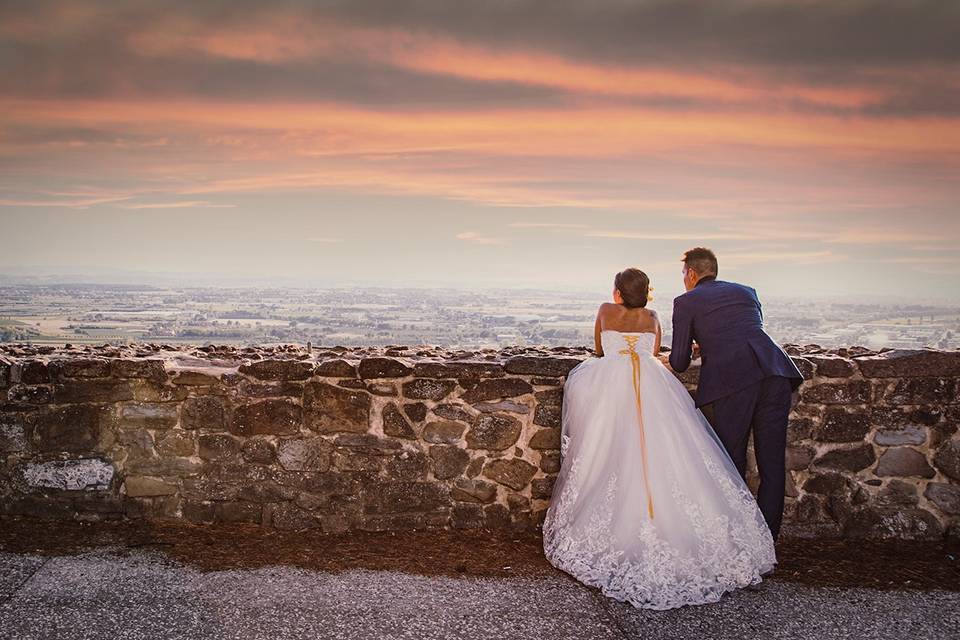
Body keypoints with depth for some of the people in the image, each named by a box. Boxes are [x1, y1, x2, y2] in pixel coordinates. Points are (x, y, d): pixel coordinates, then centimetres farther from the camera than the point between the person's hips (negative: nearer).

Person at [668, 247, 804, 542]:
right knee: (772, 463, 11)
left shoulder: (686, 301, 14)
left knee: (731, 465, 8)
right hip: (775, 373, 4)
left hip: (729, 381, -4)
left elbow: (679, 364, 13)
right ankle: (766, 538, 15)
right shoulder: (747, 291, 28)